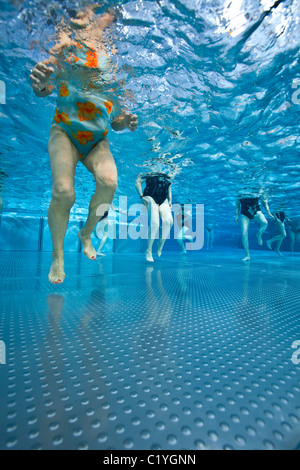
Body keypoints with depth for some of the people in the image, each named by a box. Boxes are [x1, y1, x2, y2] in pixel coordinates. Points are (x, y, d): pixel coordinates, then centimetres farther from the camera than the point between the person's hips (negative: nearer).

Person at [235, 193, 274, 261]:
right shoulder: (241, 195, -14)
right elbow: (237, 205, -2)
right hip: (244, 214, 0)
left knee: (265, 222, -32)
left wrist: (268, 212, -10)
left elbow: (264, 202, 0)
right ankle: (247, 255, -2)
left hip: (256, 212, 0)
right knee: (244, 233, -13)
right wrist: (237, 215, -10)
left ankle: (259, 235, 5)